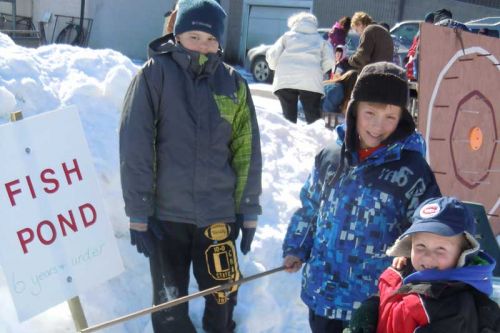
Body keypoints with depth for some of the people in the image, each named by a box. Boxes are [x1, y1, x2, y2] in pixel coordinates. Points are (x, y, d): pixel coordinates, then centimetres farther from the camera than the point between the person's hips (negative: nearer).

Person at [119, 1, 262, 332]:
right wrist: (138, 212, -10)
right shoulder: (155, 74, -7)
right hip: (165, 213, -2)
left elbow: (247, 150, 5)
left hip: (218, 213, 2)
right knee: (170, 303, 10)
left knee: (222, 298, 10)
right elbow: (135, 146, -9)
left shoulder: (233, 83, 3)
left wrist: (249, 210, 4)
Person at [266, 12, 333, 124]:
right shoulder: (320, 39, 25)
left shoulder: (287, 36, 22)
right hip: (311, 81, 0)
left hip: (285, 80, 0)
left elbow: (272, 55, 12)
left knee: (289, 117, 5)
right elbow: (329, 60, 9)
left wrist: (276, 68, 31)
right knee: (313, 117, 2)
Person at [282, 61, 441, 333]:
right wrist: (295, 249, 11)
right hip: (321, 295, 4)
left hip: (375, 305, -4)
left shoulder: (412, 170, -11)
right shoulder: (329, 157, 1)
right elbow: (309, 208, 16)